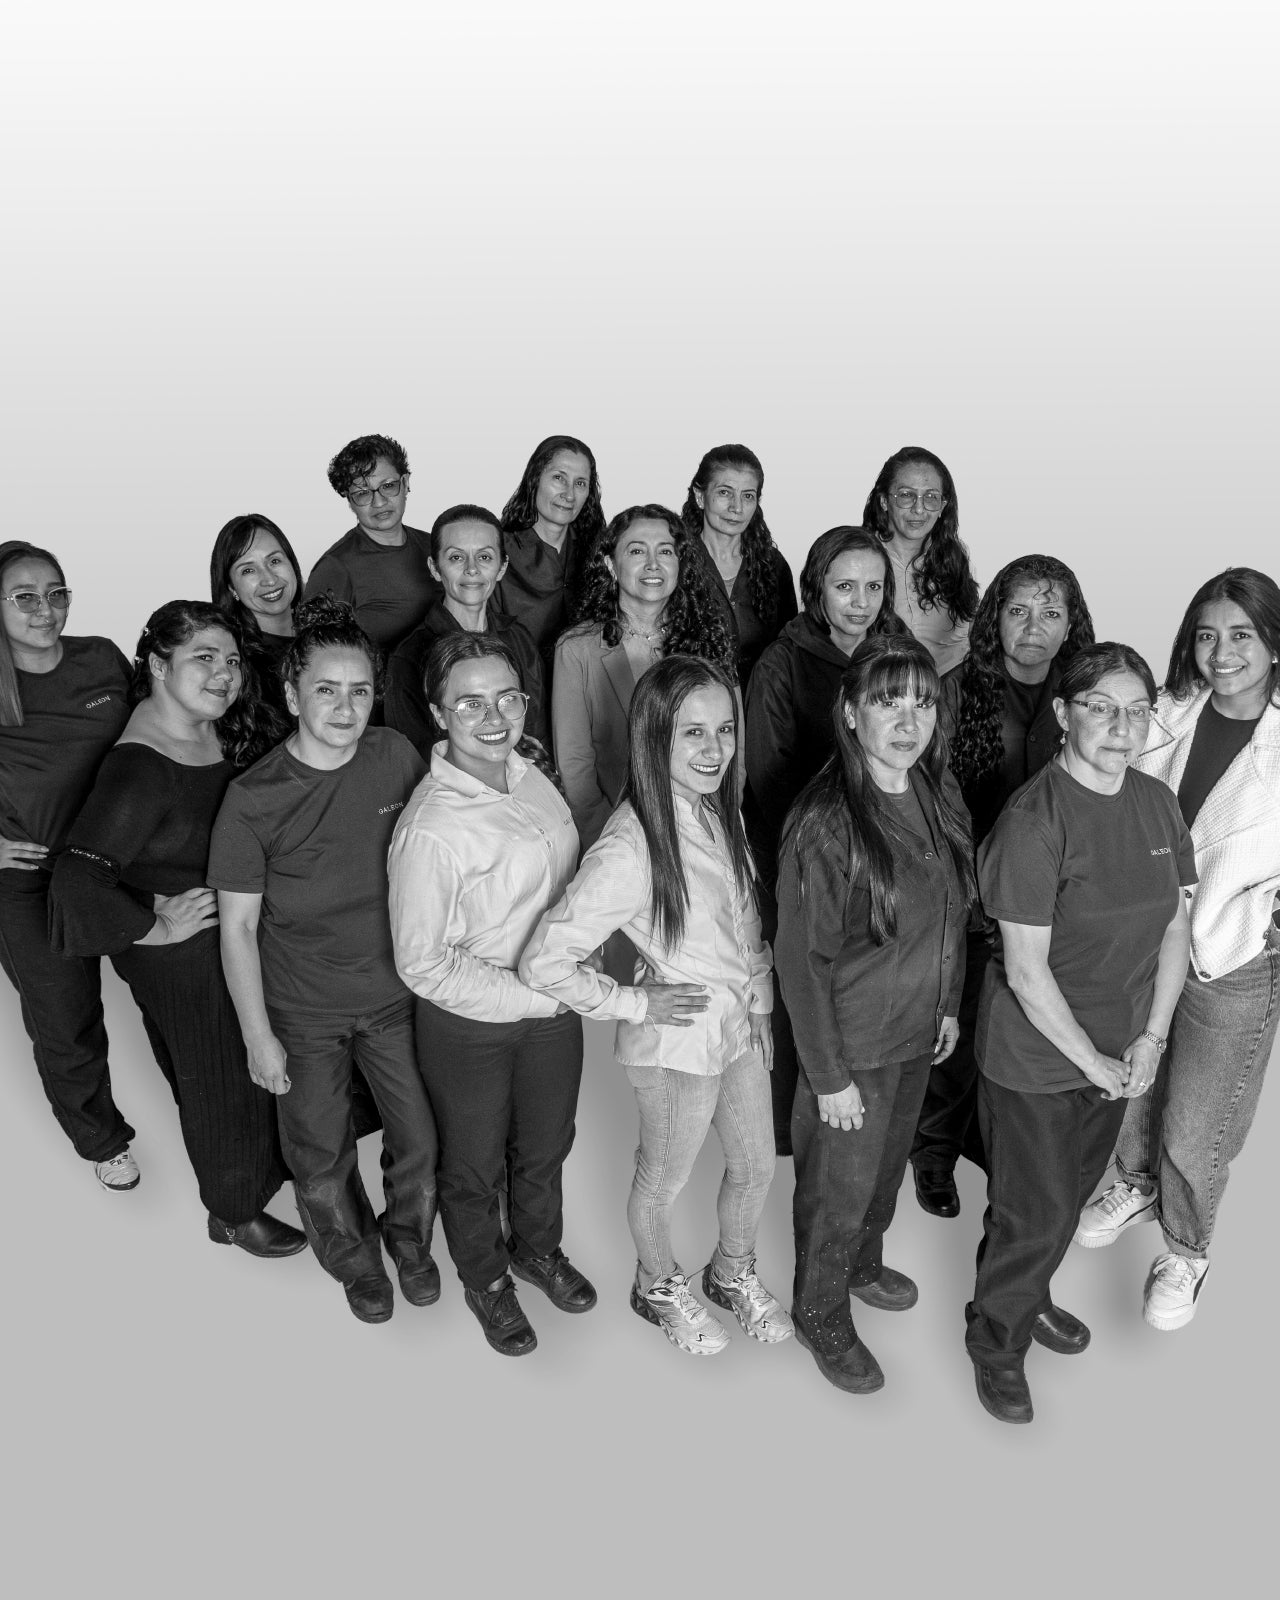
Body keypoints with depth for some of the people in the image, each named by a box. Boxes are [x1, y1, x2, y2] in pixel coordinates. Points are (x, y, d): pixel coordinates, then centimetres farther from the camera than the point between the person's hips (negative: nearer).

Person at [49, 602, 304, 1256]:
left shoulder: (219, 729, -3)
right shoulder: (138, 768, -28)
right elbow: (76, 882, -34)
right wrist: (157, 927, -23)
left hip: (241, 928, 7)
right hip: (183, 958, -7)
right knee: (221, 1082, 13)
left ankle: (267, 1165, 52)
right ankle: (232, 1214, 38)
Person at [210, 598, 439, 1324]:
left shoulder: (397, 757, -11)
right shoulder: (253, 799, -20)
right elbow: (238, 924, -12)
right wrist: (258, 1035, -10)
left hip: (395, 992, 3)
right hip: (304, 1015, -2)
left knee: (421, 1142, 14)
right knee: (323, 1162, 15)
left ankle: (411, 1241, 45)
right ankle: (358, 1263, 45)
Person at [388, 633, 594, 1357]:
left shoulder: (532, 767, -7)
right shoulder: (431, 828, -29)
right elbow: (422, 964, -22)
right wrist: (534, 996, -19)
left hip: (555, 1007, 6)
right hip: (470, 1024, -6)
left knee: (546, 1146, 28)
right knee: (474, 1167, 20)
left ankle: (538, 1247, 57)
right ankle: (486, 1278, 49)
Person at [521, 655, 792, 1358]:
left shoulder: (720, 809, -6)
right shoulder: (628, 849, -31)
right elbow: (544, 962, -29)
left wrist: (760, 1005, 7)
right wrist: (635, 1003, -19)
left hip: (741, 1025, 7)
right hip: (678, 1042, -7)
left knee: (757, 1165, 24)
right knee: (664, 1181, 20)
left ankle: (733, 1273, 53)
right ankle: (658, 1286, 50)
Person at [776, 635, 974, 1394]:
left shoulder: (939, 794, -5)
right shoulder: (824, 824, -27)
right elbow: (803, 961, -21)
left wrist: (949, 1004, 12)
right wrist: (827, 1076, -17)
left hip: (919, 1033, 7)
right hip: (852, 1047, -6)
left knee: (891, 1163, 27)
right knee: (840, 1187, 14)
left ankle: (865, 1264, 54)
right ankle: (821, 1313, 39)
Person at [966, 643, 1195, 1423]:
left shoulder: (1158, 802, -2)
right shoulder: (1033, 823, -24)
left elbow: (1176, 926, 3)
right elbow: (1026, 970, -22)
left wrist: (1151, 1039, -5)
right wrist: (1092, 1062, -15)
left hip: (1122, 1046, 6)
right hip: (1037, 1057, -6)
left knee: (1074, 1190, 24)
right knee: (1036, 1211, 9)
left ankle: (1028, 1296, 50)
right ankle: (997, 1339, 35)